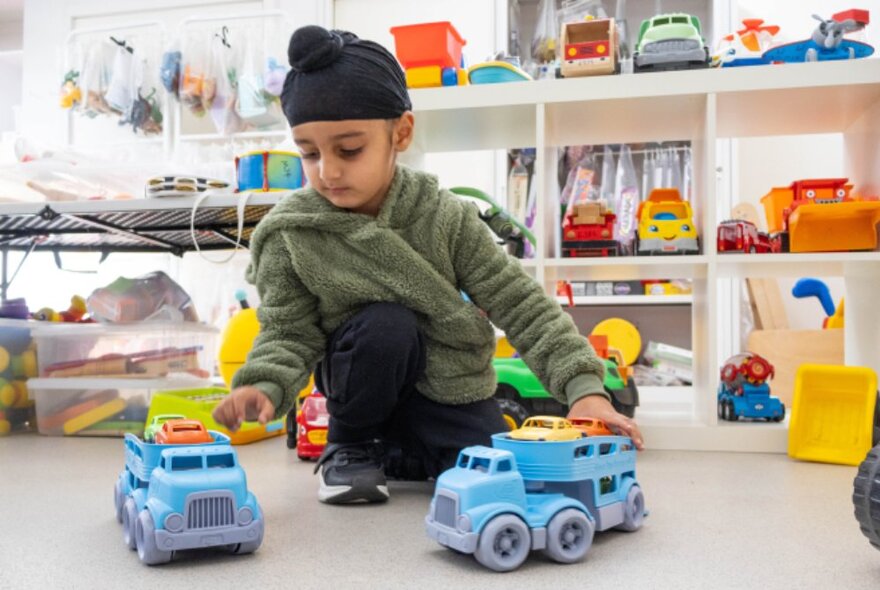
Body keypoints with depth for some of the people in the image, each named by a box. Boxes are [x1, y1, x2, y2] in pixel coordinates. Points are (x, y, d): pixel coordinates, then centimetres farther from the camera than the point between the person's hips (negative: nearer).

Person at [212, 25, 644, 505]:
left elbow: (522, 306, -16)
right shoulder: (290, 235, -15)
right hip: (368, 385, -1)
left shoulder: (446, 218, -15)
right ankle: (350, 446, -5)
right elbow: (288, 334, -12)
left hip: (453, 388, 2)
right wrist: (264, 386, -34)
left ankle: (404, 454, 17)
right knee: (387, 325, -32)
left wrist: (584, 387, -25)